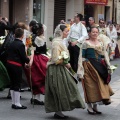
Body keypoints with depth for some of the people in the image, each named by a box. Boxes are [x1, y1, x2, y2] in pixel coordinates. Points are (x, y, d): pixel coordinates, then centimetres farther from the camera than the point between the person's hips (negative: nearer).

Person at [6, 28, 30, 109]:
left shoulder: (12, 44, 9)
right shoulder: (21, 45, -14)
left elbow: (8, 54, 13)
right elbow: (24, 57, -15)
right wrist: (28, 60, 6)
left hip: (9, 64, 8)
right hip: (17, 66, -8)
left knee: (13, 84, 14)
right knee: (17, 84, -1)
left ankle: (14, 103, 21)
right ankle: (17, 104, 2)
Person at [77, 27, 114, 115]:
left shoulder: (101, 43, 11)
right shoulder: (86, 43, -2)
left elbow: (105, 55, 12)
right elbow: (82, 56, -4)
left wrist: (108, 66, 6)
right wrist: (80, 69, -9)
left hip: (100, 67, 5)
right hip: (89, 67, -4)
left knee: (100, 84, 4)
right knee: (90, 86, -2)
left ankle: (95, 106, 16)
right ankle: (89, 107, 8)